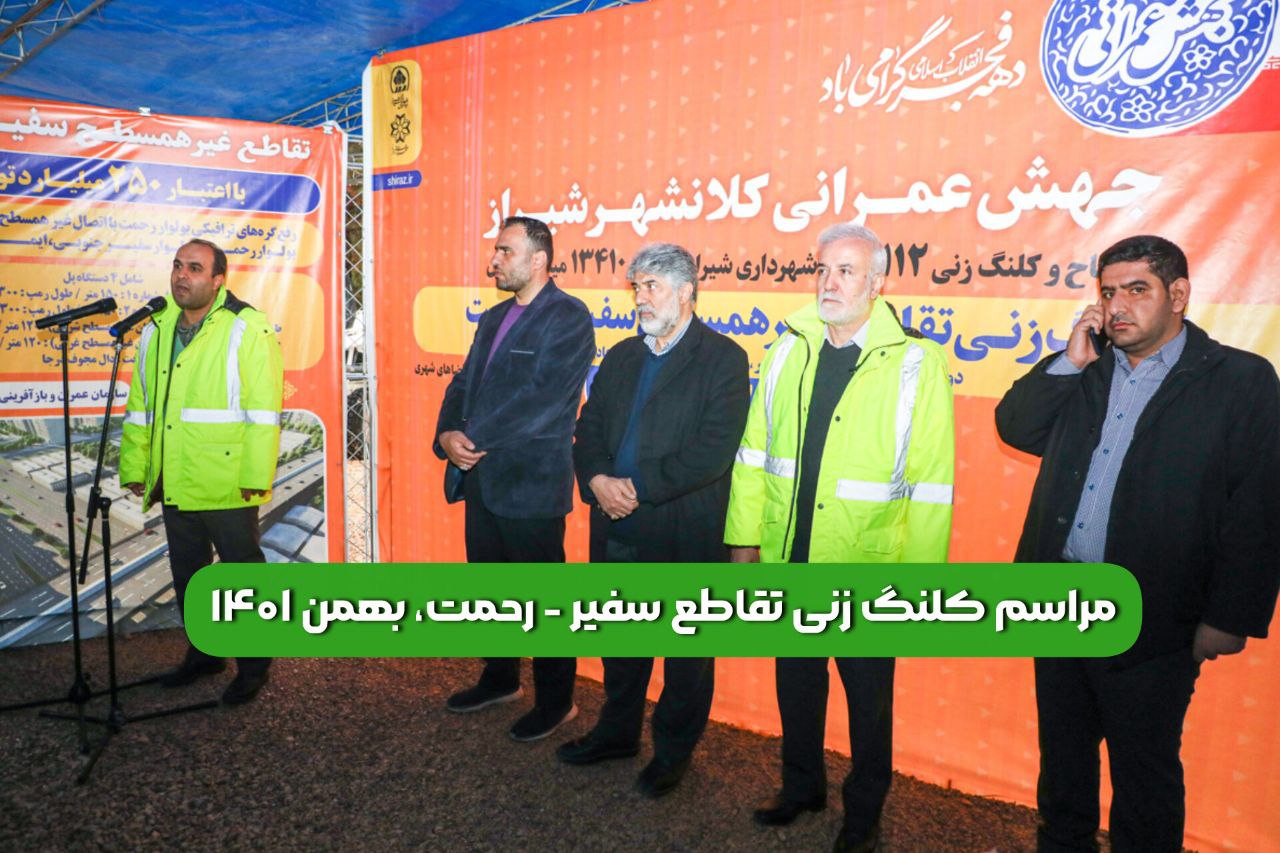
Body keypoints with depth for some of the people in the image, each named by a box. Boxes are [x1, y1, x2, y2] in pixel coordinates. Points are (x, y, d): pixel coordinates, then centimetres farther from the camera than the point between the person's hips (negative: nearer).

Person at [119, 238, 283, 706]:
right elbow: (139, 407, 16)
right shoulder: (156, 330, 11)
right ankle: (203, 652, 36)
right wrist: (134, 468, 13)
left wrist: (255, 476, -18)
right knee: (187, 574, 19)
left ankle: (254, 663, 19)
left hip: (226, 487, -7)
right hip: (175, 486, 7)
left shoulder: (247, 329, -10)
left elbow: (263, 412, -15)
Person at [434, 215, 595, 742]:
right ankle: (500, 679, 39)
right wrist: (448, 435, -9)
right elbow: (463, 384, 11)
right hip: (482, 480, 8)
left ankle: (555, 702, 22)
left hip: (532, 484, -8)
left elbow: (542, 399, -21)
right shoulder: (493, 318, 15)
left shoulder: (568, 318, -12)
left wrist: (472, 439, -18)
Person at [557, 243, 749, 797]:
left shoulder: (722, 358, -8)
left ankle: (674, 751, 30)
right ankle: (618, 731, 41)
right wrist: (598, 479, -11)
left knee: (686, 647, 10)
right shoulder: (622, 357, 12)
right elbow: (589, 428, 10)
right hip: (617, 529, 6)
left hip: (685, 533, -6)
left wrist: (640, 488, -19)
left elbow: (714, 450, -18)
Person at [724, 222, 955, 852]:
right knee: (796, 683, 21)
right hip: (790, 560, 4)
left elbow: (931, 486, -10)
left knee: (868, 699, 15)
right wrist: (745, 535, 5)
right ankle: (802, 786, 44)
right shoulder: (789, 349, 1)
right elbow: (754, 452, 6)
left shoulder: (916, 363, -11)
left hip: (867, 566, -4)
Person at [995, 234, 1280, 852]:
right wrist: (1070, 363, -8)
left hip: (1151, 621, -5)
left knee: (1145, 771, 12)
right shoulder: (1085, 373, 8)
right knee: (1062, 752, 22)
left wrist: (1230, 619, -12)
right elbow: (1014, 427, 3)